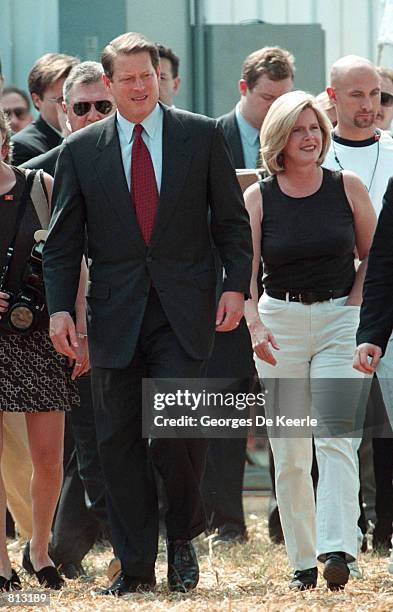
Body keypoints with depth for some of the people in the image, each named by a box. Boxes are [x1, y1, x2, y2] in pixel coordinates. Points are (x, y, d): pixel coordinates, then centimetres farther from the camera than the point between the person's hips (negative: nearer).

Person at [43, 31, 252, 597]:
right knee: (119, 439, 1)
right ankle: (135, 566, 9)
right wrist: (59, 307, -4)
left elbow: (232, 221, 8)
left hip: (183, 311, -2)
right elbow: (62, 241, 7)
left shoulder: (202, 136, 4)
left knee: (176, 428, -13)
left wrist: (236, 285, -4)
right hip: (116, 312, 2)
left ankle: (183, 536, 12)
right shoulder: (81, 151, 6)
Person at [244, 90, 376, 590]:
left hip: (339, 320, -1)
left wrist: (354, 306, -2)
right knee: (288, 452, 3)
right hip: (280, 322, 1)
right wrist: (255, 325, -18)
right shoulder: (257, 199, 0)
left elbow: (373, 256, 11)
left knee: (334, 438, -16)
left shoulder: (347, 187, 1)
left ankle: (336, 551, -24)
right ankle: (302, 562, 9)